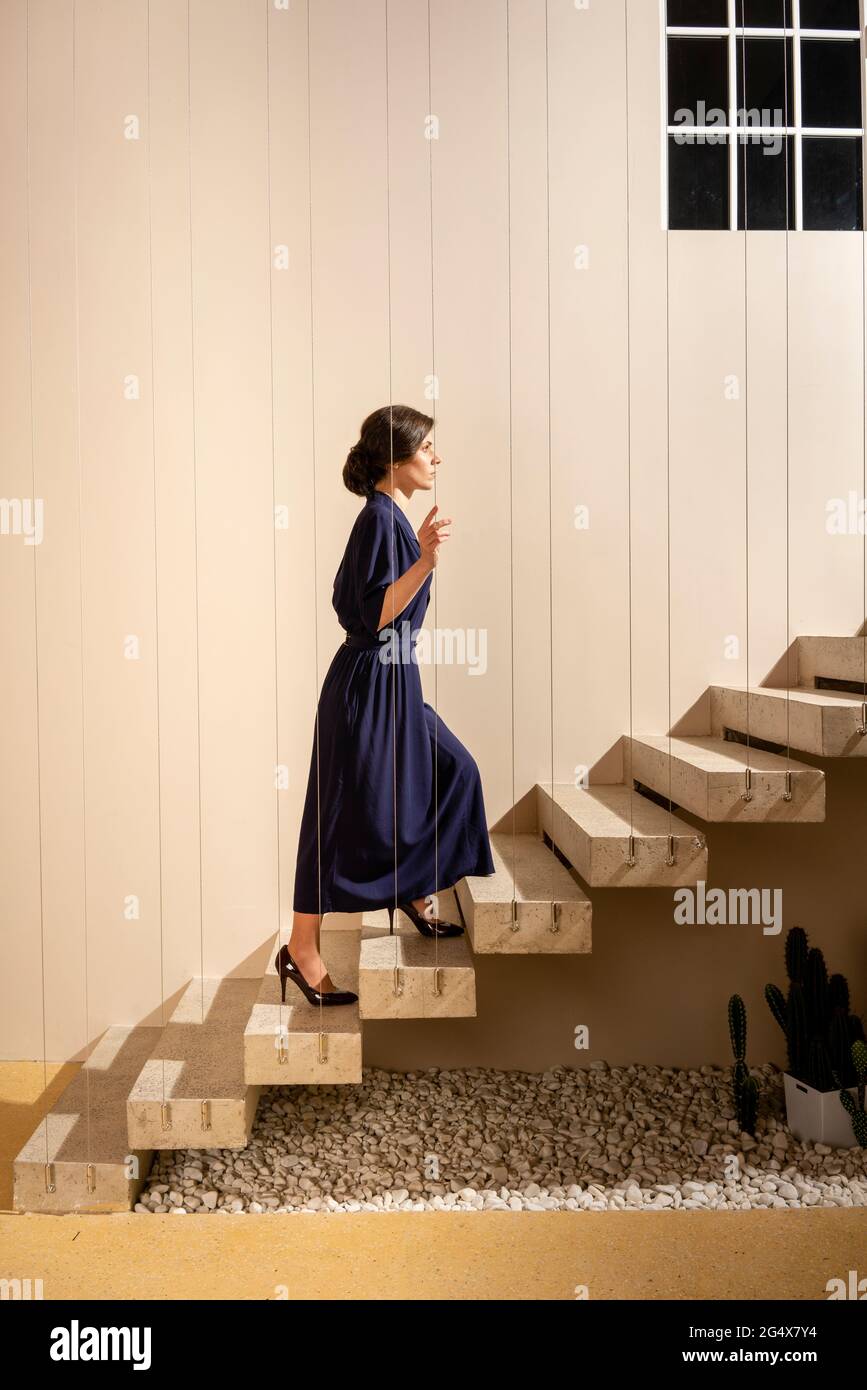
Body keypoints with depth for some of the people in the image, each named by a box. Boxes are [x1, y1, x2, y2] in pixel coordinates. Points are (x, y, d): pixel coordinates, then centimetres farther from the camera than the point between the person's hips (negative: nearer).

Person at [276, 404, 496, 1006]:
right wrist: (426, 563, -30)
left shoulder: (393, 517, 12)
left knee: (450, 772, 17)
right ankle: (301, 950, 9)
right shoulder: (379, 518, -17)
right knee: (349, 816, -3)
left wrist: (421, 548, 21)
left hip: (394, 682, 10)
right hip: (369, 684, -10)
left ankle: (415, 894, 31)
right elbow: (372, 615, -24)